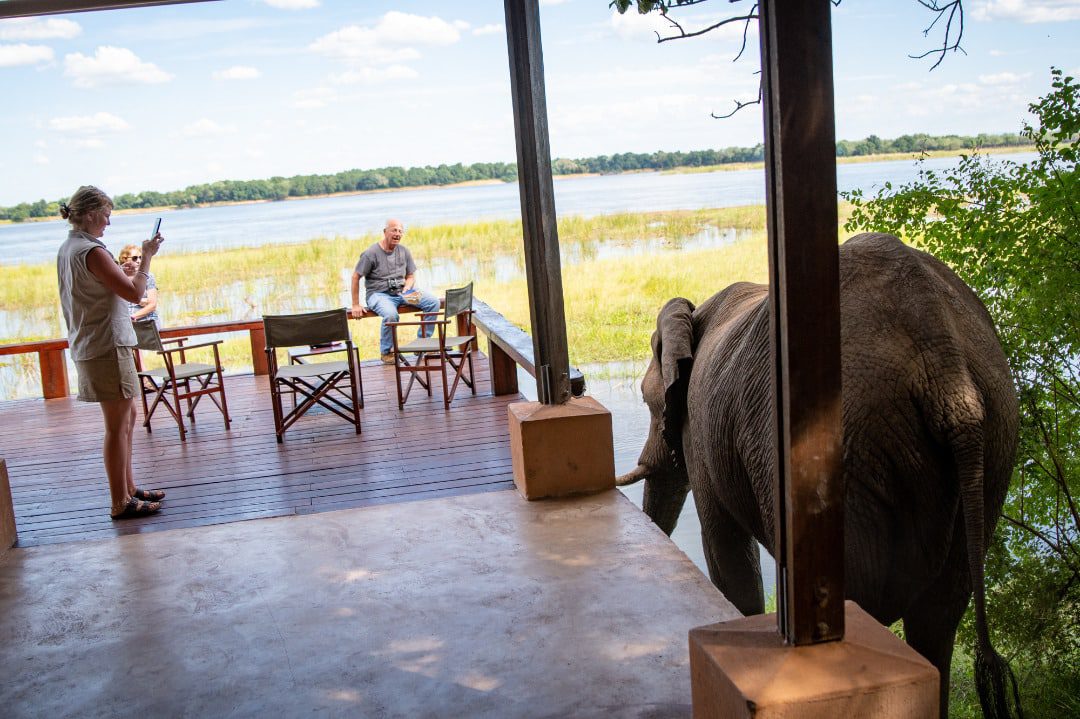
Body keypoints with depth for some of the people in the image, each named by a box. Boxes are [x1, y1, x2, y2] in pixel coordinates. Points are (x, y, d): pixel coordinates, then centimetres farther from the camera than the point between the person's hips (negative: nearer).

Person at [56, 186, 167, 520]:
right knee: (118, 426, -3)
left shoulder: (67, 249, 12)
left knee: (128, 417, 19)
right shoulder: (92, 251, -18)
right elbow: (134, 292, -19)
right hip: (107, 347, -10)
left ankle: (129, 488, 28)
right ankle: (121, 503, 4)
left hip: (88, 347, 10)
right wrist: (147, 257, -9)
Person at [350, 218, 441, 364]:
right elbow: (355, 277, -5)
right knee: (390, 314, -38)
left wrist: (407, 289, -9)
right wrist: (356, 305, -7)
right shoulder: (371, 253, -8)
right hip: (379, 294, -5)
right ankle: (386, 352, -13)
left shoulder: (404, 251, 8)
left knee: (434, 302, -13)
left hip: (402, 291, 5)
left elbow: (411, 276, 15)